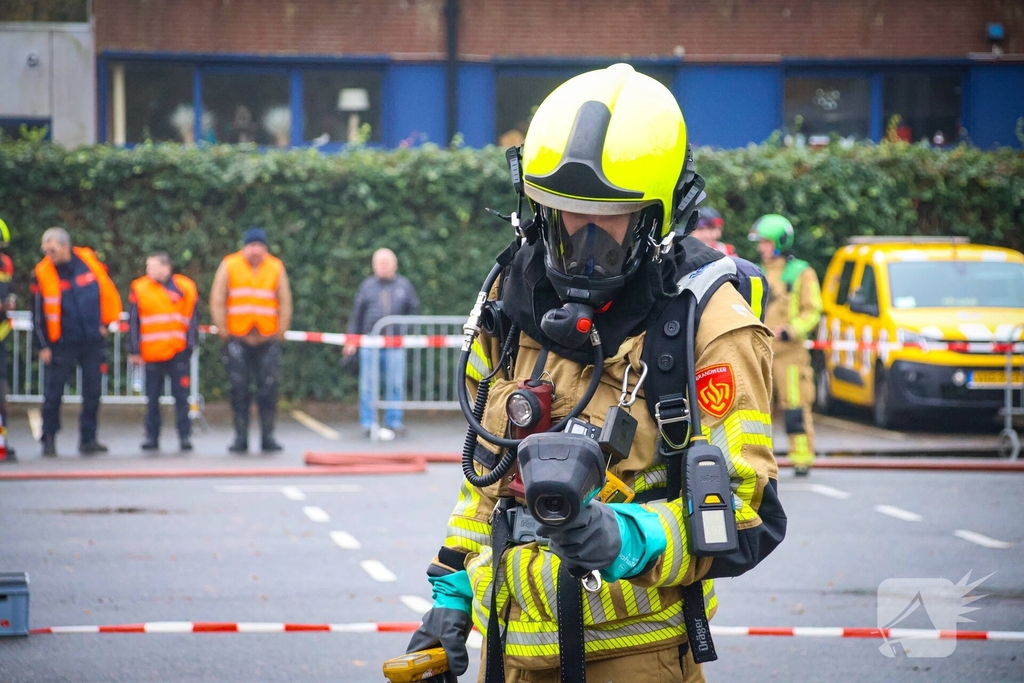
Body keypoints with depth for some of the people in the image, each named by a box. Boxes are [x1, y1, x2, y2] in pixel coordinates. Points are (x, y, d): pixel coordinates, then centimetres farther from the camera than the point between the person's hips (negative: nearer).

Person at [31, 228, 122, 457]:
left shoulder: (89, 261, -2)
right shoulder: (42, 273, -6)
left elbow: (108, 291, 11)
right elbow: (38, 313, 0)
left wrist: (106, 323, 8)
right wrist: (43, 345, -2)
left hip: (94, 341, 2)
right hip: (62, 343, -2)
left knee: (92, 393, 4)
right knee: (53, 393, -2)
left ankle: (88, 439, 12)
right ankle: (49, 438, 10)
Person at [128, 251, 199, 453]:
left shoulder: (185, 288, 1)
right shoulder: (140, 288, 2)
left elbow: (192, 320, 4)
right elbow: (133, 322, 4)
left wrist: (189, 346, -3)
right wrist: (134, 351, 0)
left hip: (177, 353, -1)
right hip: (151, 353, 1)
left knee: (181, 396, 0)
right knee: (152, 399, 6)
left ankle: (185, 436, 6)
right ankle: (151, 437, 14)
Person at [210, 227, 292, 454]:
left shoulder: (276, 268, 7)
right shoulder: (229, 266, 3)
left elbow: (285, 302, 10)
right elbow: (217, 301, 4)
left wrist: (280, 331, 3)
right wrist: (223, 330, -2)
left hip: (267, 339, 1)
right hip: (237, 338, -1)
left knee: (268, 390, -2)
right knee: (239, 390, 0)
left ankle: (268, 437, 4)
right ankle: (240, 438, 5)